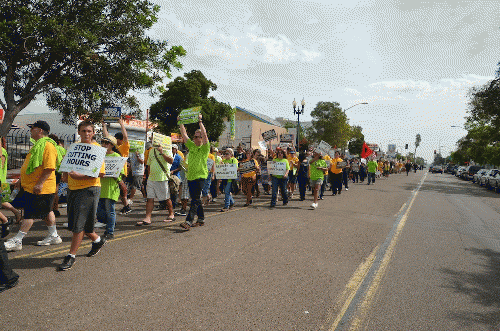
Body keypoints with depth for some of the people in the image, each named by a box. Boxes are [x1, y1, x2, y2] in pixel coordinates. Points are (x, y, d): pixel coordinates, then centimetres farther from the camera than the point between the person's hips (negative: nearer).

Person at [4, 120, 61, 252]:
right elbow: (31, 166, 25)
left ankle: (17, 241, 2)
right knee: (46, 212, 15)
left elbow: (49, 168, -25)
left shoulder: (48, 146, -17)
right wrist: (21, 180, 25)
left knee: (30, 214, -4)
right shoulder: (38, 145, 17)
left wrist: (39, 184, -28)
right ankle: (54, 236, 24)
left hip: (40, 188, -10)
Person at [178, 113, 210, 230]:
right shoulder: (192, 146, 14)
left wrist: (200, 121, -16)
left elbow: (205, 134, -15)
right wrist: (180, 123, 10)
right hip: (190, 176, 7)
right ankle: (201, 219, 23)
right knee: (196, 199, 12)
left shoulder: (205, 148, -2)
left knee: (195, 199, -12)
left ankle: (189, 221, -19)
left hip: (200, 176, -7)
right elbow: (184, 135, 13)